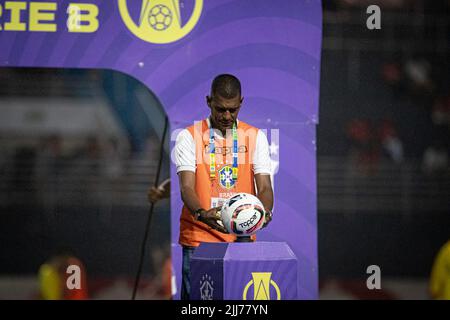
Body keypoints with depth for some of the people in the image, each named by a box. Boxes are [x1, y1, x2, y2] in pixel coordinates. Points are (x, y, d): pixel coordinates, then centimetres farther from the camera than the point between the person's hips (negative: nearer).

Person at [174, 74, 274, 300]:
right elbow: (187, 187, -9)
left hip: (242, 237, 2)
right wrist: (201, 214, -30)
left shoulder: (255, 137, 8)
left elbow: (264, 186, 0)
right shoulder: (189, 137, 2)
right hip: (199, 237, -2)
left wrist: (265, 211, -23)